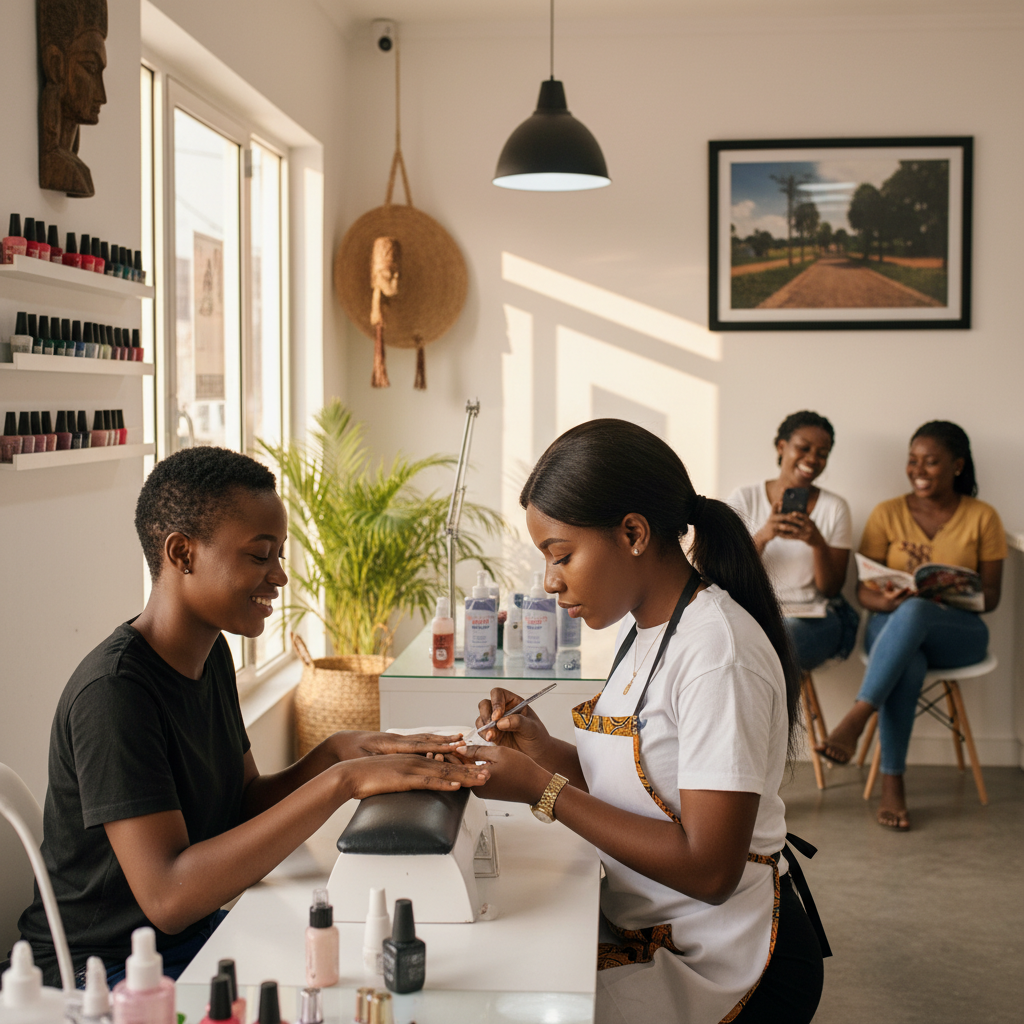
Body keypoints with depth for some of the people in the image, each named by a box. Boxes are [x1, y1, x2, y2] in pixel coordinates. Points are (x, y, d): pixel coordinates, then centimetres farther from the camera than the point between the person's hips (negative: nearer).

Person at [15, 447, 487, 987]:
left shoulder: (211, 651, 5)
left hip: (200, 935, 8)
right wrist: (341, 781, -33)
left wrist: (335, 752, -10)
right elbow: (168, 897, -31)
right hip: (103, 971, -8)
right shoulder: (113, 690, -24)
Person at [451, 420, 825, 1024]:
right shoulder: (647, 629, 7)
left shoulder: (718, 651, -22)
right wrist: (545, 751, -3)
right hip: (646, 935, 8)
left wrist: (544, 790, -21)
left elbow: (708, 869, -25)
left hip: (716, 971, -8)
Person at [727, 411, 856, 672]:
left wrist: (817, 542, -19)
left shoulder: (835, 508, 6)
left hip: (811, 616, 0)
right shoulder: (744, 499, 5)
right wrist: (763, 536, -22)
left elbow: (830, 589, 1)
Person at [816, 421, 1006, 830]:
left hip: (958, 632, -1)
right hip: (891, 626, 1)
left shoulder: (982, 517, 5)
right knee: (906, 666, -38)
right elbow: (863, 589, 3)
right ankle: (891, 783, -34)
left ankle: (856, 717, -44)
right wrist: (884, 601, -21)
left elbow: (991, 596, 3)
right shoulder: (888, 513, 6)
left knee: (914, 612, -39)